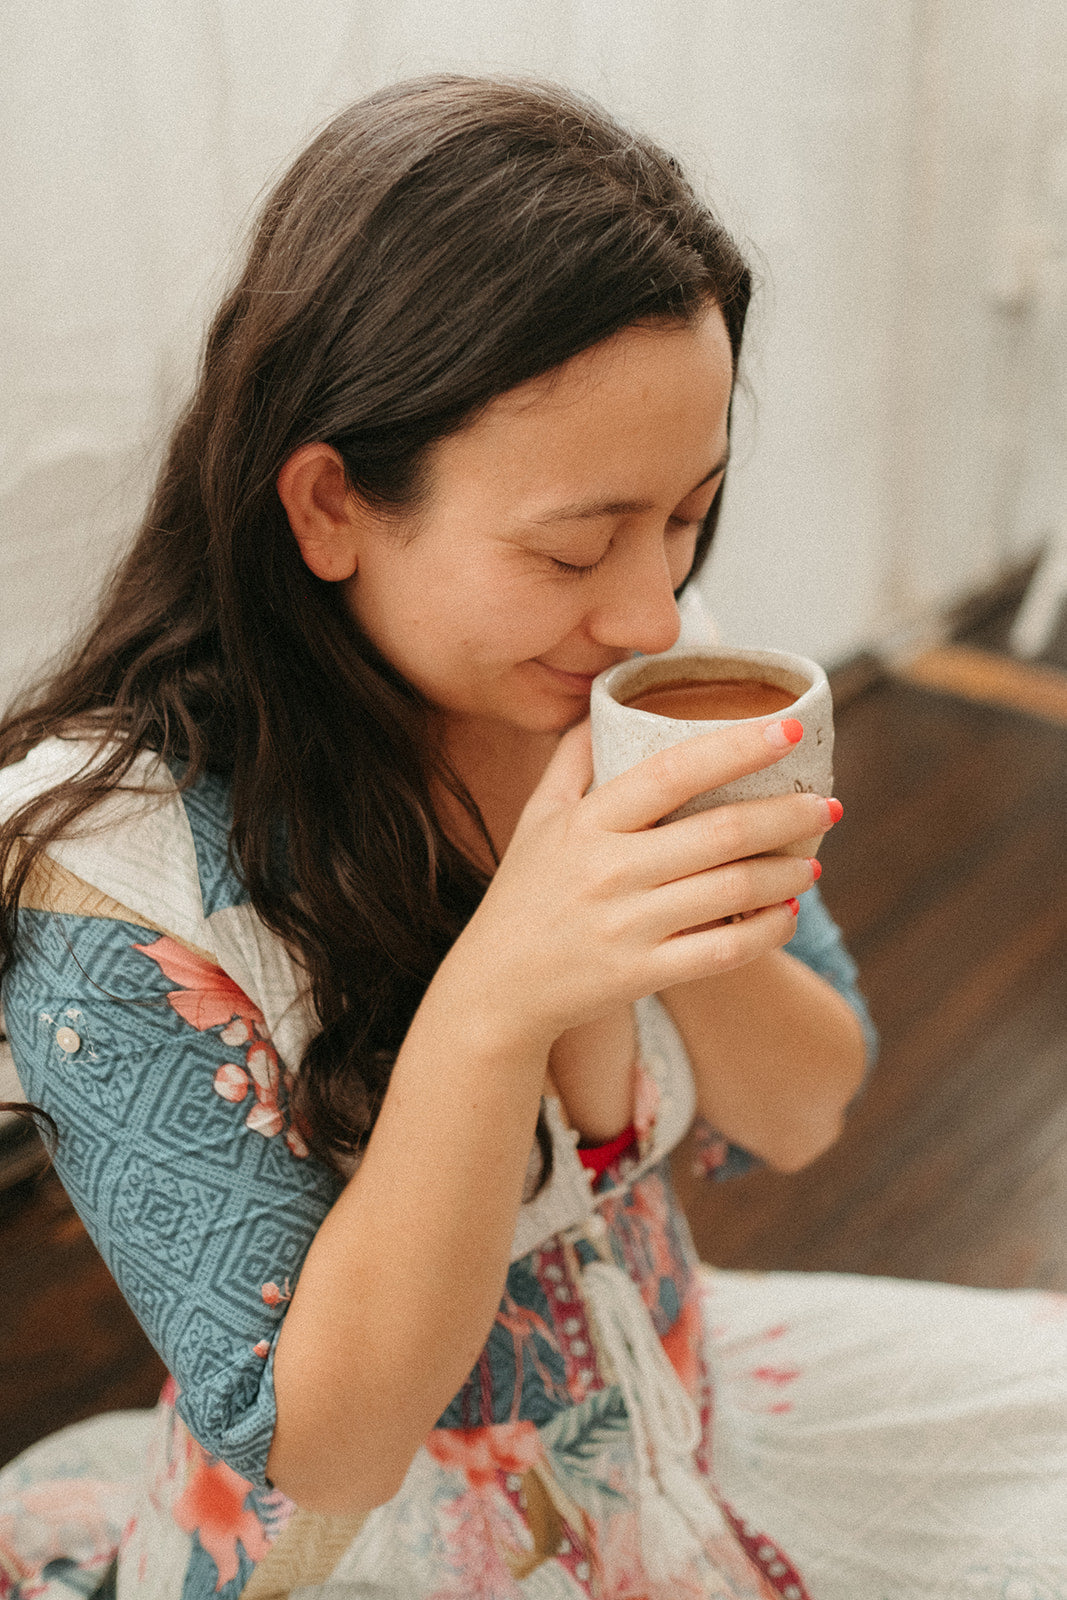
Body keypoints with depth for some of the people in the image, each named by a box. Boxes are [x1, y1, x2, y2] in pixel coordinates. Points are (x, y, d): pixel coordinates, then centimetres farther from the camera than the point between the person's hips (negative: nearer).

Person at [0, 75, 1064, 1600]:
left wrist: (695, 914, -25)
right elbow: (325, 1448, -22)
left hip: (683, 1398, 4)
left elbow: (798, 1120, -3)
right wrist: (491, 997, -38)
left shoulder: (620, 691, -12)